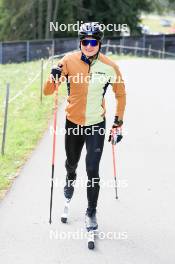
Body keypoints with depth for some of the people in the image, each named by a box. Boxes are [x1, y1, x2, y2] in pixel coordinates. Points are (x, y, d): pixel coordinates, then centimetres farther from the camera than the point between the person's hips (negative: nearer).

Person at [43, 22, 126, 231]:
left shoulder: (109, 67, -13)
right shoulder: (69, 61, -13)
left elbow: (120, 94, 4)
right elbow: (47, 91, -10)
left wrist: (118, 122, 4)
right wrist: (54, 78, -31)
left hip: (97, 125, -2)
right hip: (73, 122, 2)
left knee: (92, 170, -9)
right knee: (71, 163, 22)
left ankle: (91, 212, 8)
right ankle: (70, 180, 58)